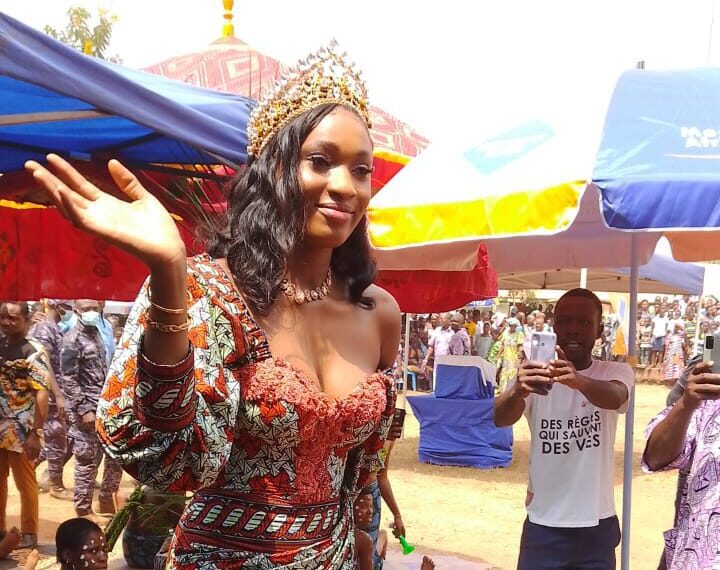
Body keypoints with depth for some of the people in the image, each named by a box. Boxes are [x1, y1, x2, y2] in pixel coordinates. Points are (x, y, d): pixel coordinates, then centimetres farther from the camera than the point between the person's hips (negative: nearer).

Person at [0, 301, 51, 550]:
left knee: (25, 483, 5)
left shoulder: (34, 352, -10)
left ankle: (29, 533, 16)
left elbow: (41, 394, -14)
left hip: (21, 431, -5)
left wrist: (35, 432, -20)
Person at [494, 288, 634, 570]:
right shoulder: (535, 376, -3)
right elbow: (501, 419, -21)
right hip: (543, 525, 0)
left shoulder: (617, 371, -2)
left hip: (597, 525, 1)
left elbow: (614, 397, -25)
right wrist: (518, 390, -44)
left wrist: (578, 380, -47)